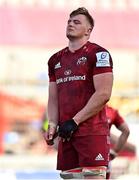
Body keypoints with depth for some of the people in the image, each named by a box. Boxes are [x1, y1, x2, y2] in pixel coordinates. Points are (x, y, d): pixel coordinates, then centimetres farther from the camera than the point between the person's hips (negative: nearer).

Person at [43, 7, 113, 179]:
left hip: (92, 131, -7)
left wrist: (75, 121, -14)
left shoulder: (98, 54, -4)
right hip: (66, 133, 7)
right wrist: (52, 124, 2)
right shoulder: (56, 59, 19)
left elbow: (103, 94, -12)